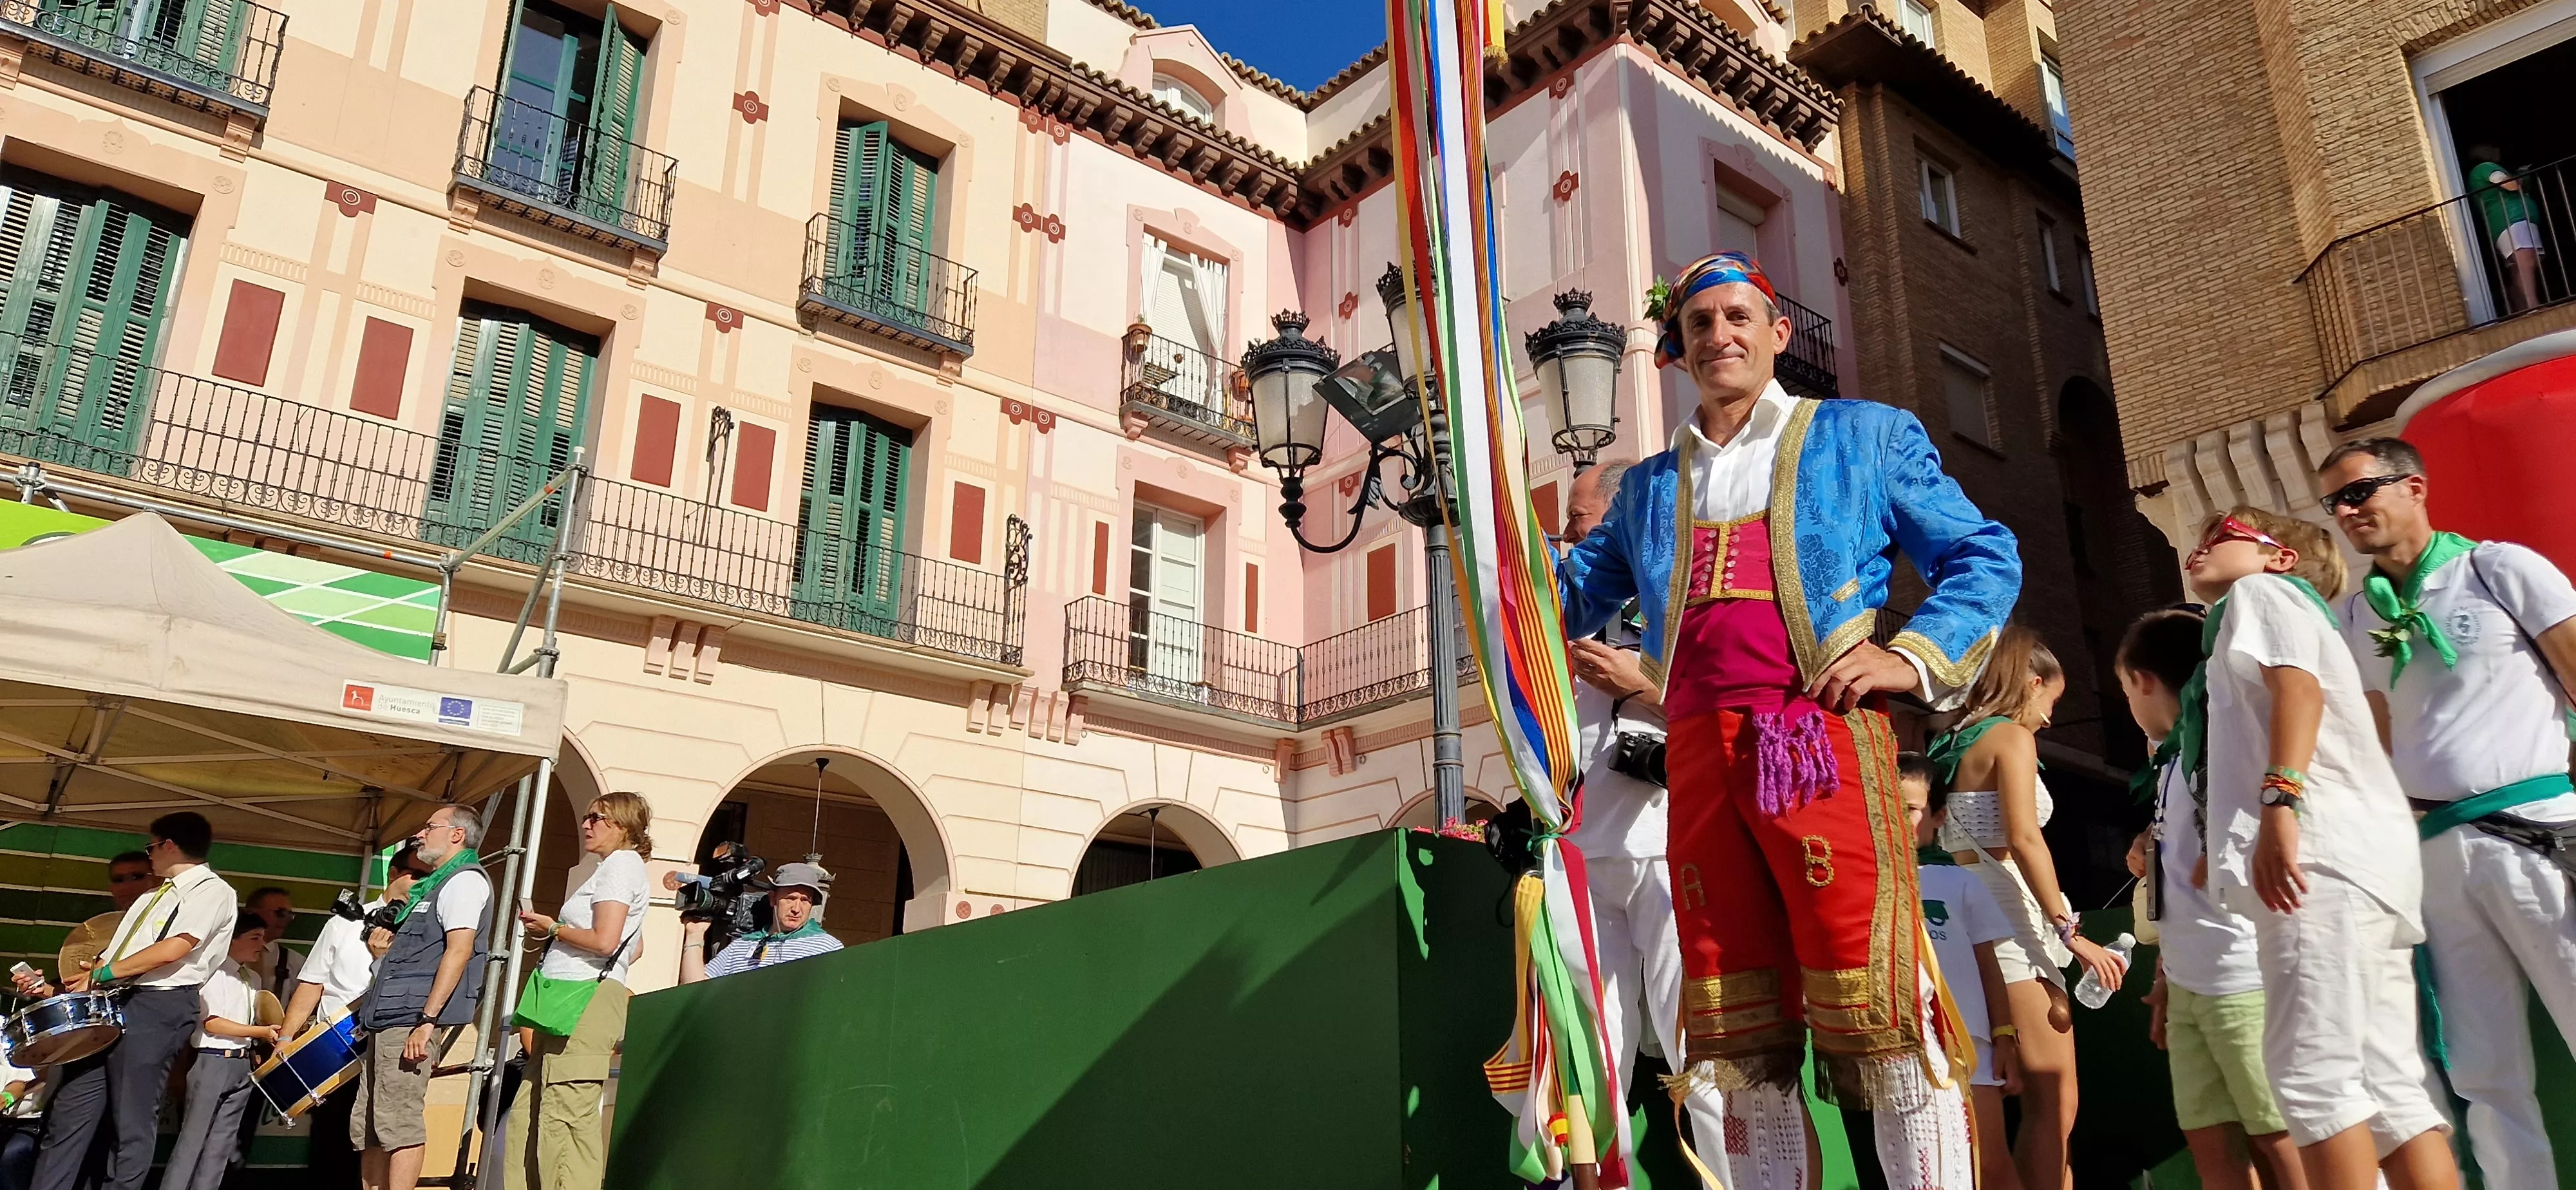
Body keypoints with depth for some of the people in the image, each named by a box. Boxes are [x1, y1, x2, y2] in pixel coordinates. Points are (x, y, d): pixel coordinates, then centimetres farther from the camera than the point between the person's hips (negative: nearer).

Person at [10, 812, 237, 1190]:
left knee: (131, 1124, -6)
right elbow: (109, 960, 22)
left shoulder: (212, 889, -3)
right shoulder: (150, 899, 26)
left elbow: (174, 949, -15)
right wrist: (55, 990, 9)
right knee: (67, 1116, 4)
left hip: (158, 1009, -9)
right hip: (108, 1007, 9)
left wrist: (101, 974, -9)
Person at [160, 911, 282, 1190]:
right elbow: (212, 1023, -16)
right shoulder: (215, 971, -9)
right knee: (193, 1136, -4)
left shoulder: (253, 979, 15)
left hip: (243, 1065, 7)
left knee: (223, 1141, 7)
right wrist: (261, 1032, -20)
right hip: (213, 1062, -7)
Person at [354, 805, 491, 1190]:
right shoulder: (434, 886, 24)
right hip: (386, 1021, 10)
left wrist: (426, 1021, -24)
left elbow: (459, 950, -18)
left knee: (398, 1124, -11)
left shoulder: (464, 879, -6)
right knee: (366, 1127, 10)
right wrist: (390, 942, 12)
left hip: (410, 1021, -10)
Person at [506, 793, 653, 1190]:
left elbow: (604, 940, -17)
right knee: (527, 1114, 9)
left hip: (588, 1001, -11)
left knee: (565, 1117, -14)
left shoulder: (622, 863, -5)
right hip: (570, 1003, 11)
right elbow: (634, 948, 30)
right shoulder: (615, 868, 25)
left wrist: (553, 928, -2)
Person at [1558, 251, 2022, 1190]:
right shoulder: (1648, 487, 24)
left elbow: (1985, 558, 14)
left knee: (1875, 1005, -11)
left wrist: (1914, 657, -3)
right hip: (1697, 752, 4)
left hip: (1821, 738, -3)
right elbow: (1574, 600, 26)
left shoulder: (1864, 437, 15)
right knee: (1740, 1032, 5)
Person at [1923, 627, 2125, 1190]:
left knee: (2039, 1103, 13)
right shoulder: (2012, 737, -5)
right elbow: (2023, 839, -17)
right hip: (2011, 924, -9)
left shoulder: (1956, 744, 20)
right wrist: (2070, 931, -18)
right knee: (2056, 1104, -7)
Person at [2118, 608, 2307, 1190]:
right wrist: (2166, 979, 18)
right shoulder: (2171, 760, 17)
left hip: (2243, 978, -8)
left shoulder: (2219, 739, -7)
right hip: (2190, 984, 8)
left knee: (2280, 1139, -2)